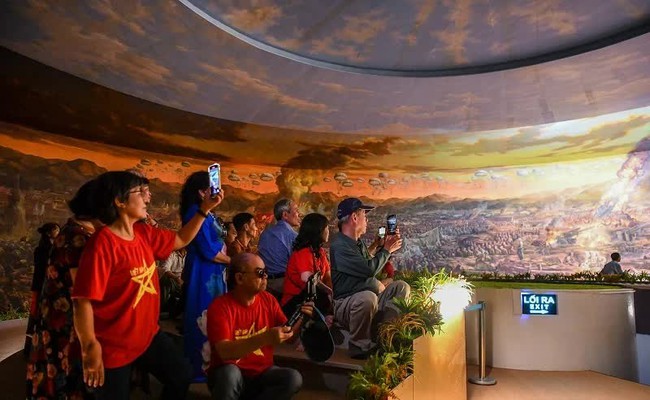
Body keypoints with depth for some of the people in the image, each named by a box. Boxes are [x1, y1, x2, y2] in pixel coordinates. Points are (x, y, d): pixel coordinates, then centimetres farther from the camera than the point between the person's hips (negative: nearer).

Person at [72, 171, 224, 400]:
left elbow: (181, 240, 14)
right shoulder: (103, 243, -26)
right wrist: (90, 349, -24)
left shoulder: (144, 233, -1)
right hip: (113, 347, -8)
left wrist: (205, 208, 5)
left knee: (181, 376, 18)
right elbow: (83, 301, -27)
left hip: (149, 334, 8)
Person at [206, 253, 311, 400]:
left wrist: (300, 319, -17)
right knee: (229, 373, -36)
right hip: (230, 376, -4)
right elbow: (224, 352, -29)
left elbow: (288, 335, 4)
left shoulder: (269, 300, -2)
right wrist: (265, 339, -41)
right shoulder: (220, 306, -16)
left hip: (262, 374, 4)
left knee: (293, 378, -22)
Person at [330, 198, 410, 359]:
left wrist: (385, 246, 12)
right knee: (367, 297, -39)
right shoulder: (339, 246, -18)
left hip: (369, 303, 9)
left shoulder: (358, 243, 13)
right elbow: (369, 269, -24)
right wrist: (387, 250, -7)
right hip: (345, 305, -9)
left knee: (401, 287, 2)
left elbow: (371, 266, 21)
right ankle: (360, 346, -16)